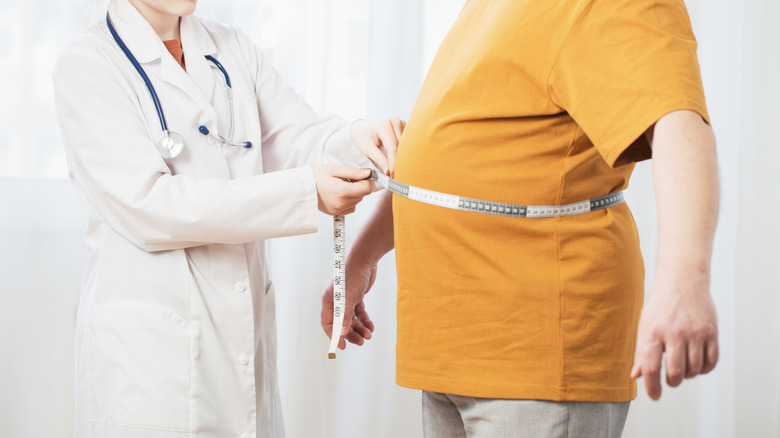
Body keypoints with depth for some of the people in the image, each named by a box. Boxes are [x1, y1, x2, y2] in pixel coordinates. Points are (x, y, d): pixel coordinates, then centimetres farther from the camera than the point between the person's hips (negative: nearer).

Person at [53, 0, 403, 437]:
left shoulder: (234, 50, 11)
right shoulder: (87, 65, -8)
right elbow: (145, 206, -17)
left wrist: (355, 138, -20)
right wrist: (305, 192, -21)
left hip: (247, 331, 5)